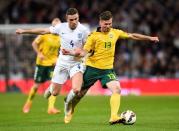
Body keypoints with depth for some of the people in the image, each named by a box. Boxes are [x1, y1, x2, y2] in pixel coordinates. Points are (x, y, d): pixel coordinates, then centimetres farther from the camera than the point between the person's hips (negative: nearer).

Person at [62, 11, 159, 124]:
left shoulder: (115, 33, 3)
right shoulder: (94, 35, -9)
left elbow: (132, 36, 14)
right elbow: (84, 52, -13)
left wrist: (149, 38, 15)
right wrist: (72, 53, -32)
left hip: (107, 69, 3)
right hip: (92, 68, -3)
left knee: (117, 89, -22)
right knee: (80, 93, 8)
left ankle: (114, 117, -25)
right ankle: (70, 110, 37)